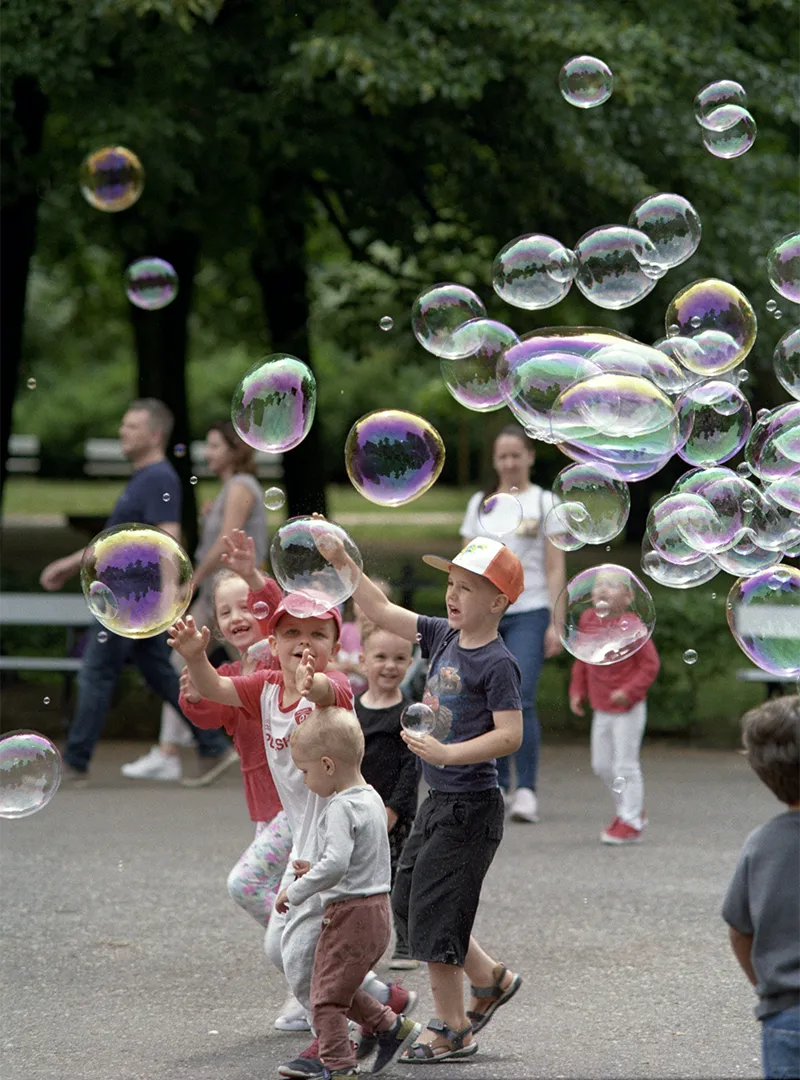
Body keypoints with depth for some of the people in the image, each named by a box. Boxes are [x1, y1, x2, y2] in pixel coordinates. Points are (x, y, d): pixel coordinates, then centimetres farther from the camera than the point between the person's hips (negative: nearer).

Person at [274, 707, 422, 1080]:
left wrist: (296, 891, -22)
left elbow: (336, 864, -32)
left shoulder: (341, 808, -20)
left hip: (350, 914, -10)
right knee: (342, 988, 26)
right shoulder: (371, 799, 11)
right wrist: (315, 870, 14)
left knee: (326, 997, -1)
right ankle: (393, 1027, 31)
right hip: (377, 912, 10)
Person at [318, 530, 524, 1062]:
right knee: (408, 903, 15)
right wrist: (342, 562, 6)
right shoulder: (445, 636, 6)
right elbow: (385, 612, 12)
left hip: (470, 808, -9)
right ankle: (491, 979, 30)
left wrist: (447, 753, -30)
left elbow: (510, 734, -23)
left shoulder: (498, 664, -17)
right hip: (438, 800, 9)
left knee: (432, 913, -3)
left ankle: (452, 1030, 10)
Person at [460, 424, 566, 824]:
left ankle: (526, 790, -13)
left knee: (521, 701, -15)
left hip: (528, 613, -4)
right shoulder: (480, 504, 15)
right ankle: (496, 787, 14)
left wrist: (556, 623, -6)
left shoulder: (544, 503, 5)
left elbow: (555, 569, 1)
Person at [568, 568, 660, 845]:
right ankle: (631, 809, 31)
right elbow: (581, 661, 14)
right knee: (601, 765, 13)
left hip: (628, 709, -7)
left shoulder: (631, 625, -17)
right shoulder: (587, 620, 2)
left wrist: (629, 691, -22)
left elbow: (650, 663, -14)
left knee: (625, 765, -3)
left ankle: (630, 821, 7)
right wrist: (577, 691, 7)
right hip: (601, 708, 7)